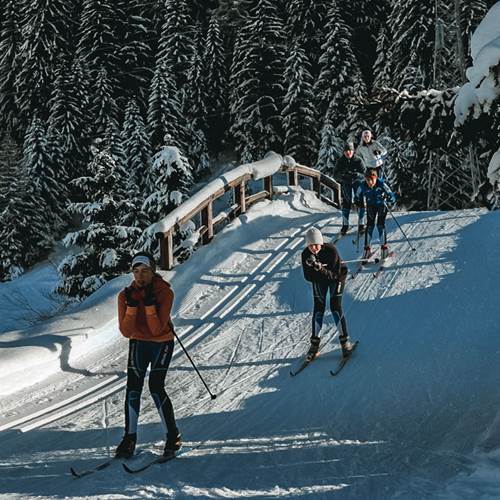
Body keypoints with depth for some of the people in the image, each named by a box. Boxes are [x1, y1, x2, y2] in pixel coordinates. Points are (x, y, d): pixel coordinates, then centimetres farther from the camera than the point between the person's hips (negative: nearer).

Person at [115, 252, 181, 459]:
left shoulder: (164, 293, -18)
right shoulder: (126, 295, -11)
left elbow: (157, 329, -25)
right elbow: (126, 331, -18)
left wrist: (150, 304, -34)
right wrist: (132, 306, -28)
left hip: (162, 343, -3)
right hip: (138, 343, 3)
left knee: (156, 387, -14)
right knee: (133, 387, -9)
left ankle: (173, 436, -1)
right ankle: (130, 438, -1)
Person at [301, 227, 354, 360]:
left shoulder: (331, 250, -33)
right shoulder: (306, 254, -23)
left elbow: (334, 274, -31)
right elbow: (308, 277, -19)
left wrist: (321, 268, -47)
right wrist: (312, 268, -40)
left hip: (336, 277, -3)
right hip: (318, 280, 3)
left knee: (335, 307, -13)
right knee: (318, 309, -3)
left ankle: (345, 341, -2)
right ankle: (315, 343, 5)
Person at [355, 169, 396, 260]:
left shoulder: (381, 184, -29)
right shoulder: (363, 186, -22)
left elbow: (392, 196, -26)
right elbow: (357, 197, -4)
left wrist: (388, 198, -47)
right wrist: (359, 202, -24)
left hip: (382, 205, -2)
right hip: (370, 206, 2)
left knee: (380, 225, -13)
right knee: (370, 226, -5)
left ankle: (384, 247, -4)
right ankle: (367, 249, 2)